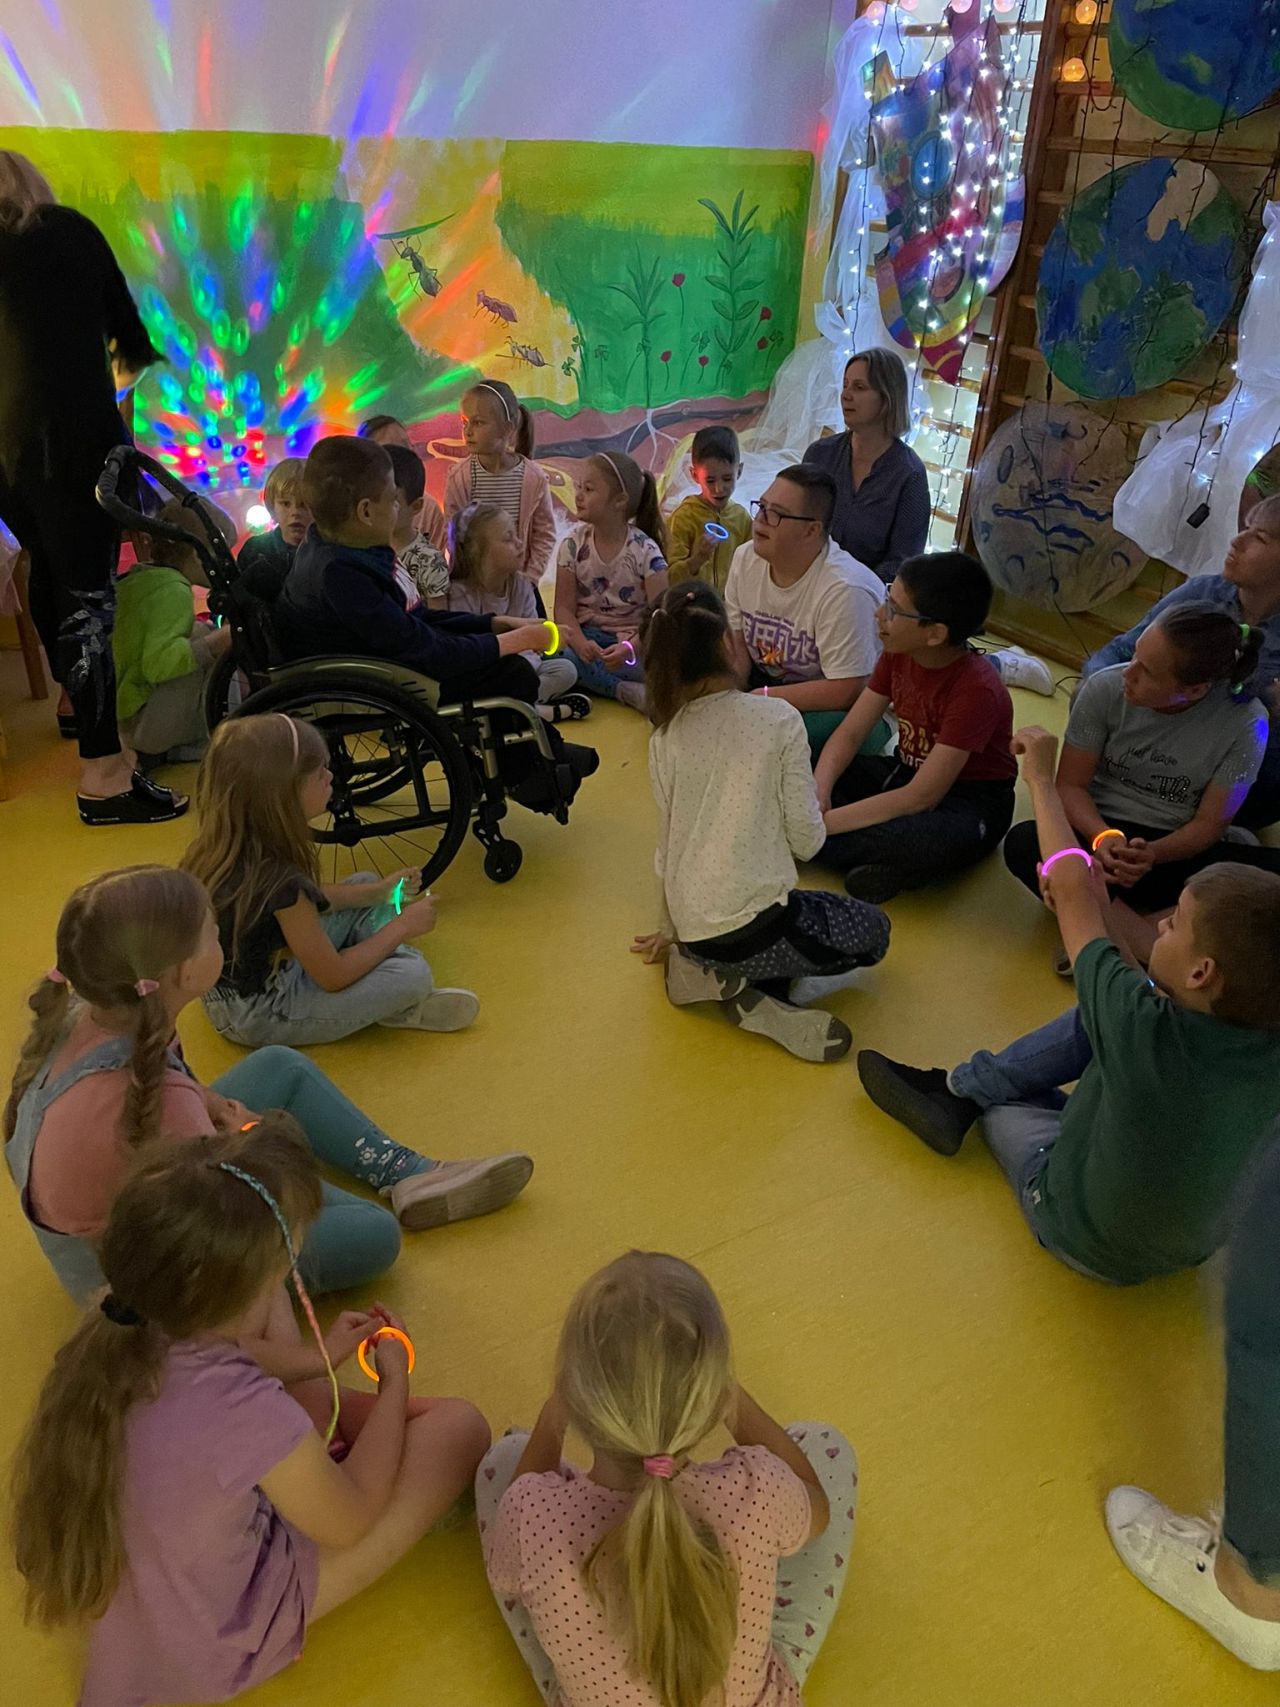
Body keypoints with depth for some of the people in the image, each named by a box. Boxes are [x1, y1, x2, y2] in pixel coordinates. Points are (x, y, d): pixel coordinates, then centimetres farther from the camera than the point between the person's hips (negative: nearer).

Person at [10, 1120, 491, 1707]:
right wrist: (394, 1383, -4)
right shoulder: (254, 1415, -40)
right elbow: (349, 1521, -17)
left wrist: (318, 1357, 9)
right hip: (221, 1641, -6)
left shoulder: (107, 1336, -21)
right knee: (457, 1426, -3)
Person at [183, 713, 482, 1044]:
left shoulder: (227, 843, -8)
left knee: (365, 883, 13)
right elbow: (333, 976, -21)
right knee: (413, 974, -21)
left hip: (238, 983, 9)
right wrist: (401, 927, -9)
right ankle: (401, 1007, 12)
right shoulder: (277, 878, -33)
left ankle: (399, 997, 6)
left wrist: (378, 891, 4)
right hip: (261, 1015, -9)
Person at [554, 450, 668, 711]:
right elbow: (564, 607, -6)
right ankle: (629, 691, -26)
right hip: (588, 635, 2)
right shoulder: (574, 542, -4)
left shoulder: (645, 550, -10)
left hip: (633, 638, -2)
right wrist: (581, 644, -26)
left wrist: (630, 647, -34)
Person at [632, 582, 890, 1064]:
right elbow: (806, 841, -7)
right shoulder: (778, 718, -9)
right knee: (872, 929, 23)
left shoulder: (665, 736, 3)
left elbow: (667, 848, 11)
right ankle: (755, 990, 2)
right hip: (755, 926, -5)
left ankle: (716, 971, 7)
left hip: (694, 933, 5)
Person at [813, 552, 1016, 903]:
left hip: (970, 802, -7)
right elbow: (850, 733, -5)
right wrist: (817, 793, -25)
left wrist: (826, 822, -31)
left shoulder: (976, 689, -27)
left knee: (935, 843, -43)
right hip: (906, 774, 7)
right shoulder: (898, 653, -6)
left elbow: (921, 798, -29)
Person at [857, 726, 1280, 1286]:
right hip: (1195, 1243, 5)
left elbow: (1071, 888, -27)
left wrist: (1041, 778, -14)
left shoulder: (1146, 1029, -40)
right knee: (1098, 1020, 2)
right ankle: (960, 1088, 12)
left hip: (1091, 1247, -5)